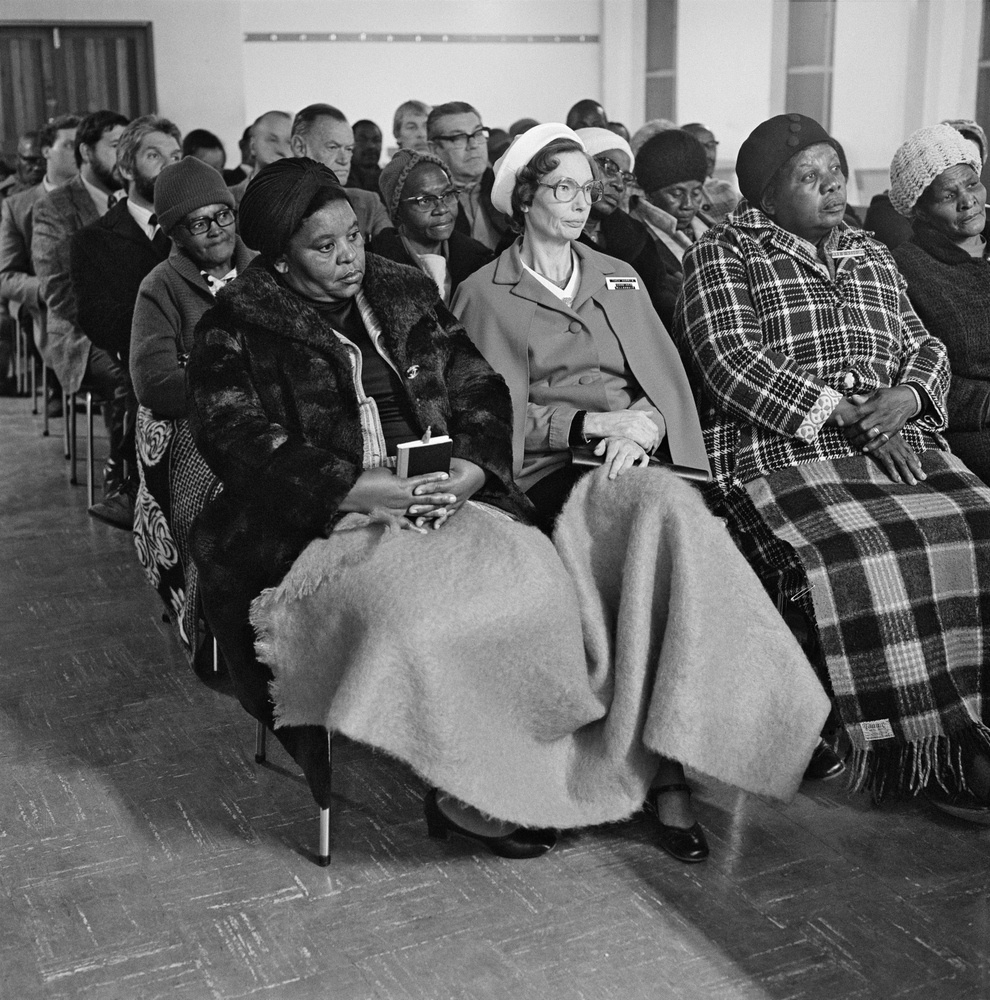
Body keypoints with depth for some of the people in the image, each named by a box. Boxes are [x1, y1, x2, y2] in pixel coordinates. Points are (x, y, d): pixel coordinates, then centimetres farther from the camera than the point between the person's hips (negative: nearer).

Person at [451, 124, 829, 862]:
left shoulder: (619, 278, 24)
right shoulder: (484, 294, 11)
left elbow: (667, 381, 13)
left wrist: (642, 429, -10)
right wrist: (598, 424, -12)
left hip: (639, 460, 4)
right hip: (553, 472, -4)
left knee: (663, 520, -33)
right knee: (667, 513, -35)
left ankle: (665, 766, -33)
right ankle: (667, 767, -33)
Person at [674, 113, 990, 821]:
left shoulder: (873, 256, 26)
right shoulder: (723, 256, 6)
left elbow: (926, 347, 23)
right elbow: (733, 364, -8)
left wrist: (907, 396, -3)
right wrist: (845, 415, -13)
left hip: (898, 441, 6)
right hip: (781, 450, -5)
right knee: (859, 559, -31)